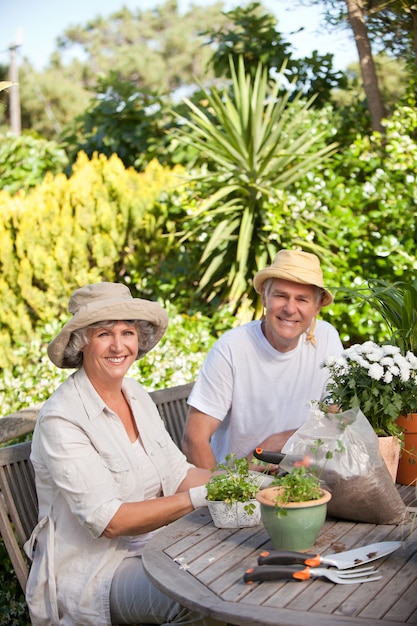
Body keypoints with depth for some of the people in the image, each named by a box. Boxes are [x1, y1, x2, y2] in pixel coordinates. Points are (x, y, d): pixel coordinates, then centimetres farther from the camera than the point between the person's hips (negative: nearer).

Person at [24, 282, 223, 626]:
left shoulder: (137, 396, 6)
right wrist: (200, 496, -26)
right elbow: (108, 520, -22)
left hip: (155, 543, 7)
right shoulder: (61, 418, -18)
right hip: (91, 568, -7)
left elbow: (178, 475, 5)